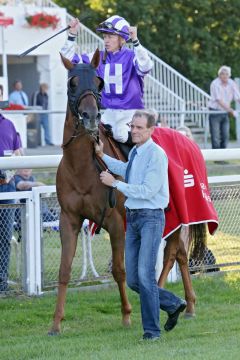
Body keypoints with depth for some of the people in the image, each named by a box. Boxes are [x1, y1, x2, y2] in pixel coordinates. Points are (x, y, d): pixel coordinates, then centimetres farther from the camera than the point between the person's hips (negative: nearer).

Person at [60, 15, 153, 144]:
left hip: (131, 112, -6)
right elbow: (68, 59, 11)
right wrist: (72, 35, 1)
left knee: (120, 135, -30)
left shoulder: (131, 57, -6)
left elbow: (145, 67, -29)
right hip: (108, 112, 6)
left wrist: (135, 41, -36)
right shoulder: (99, 58, 10)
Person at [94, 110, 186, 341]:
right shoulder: (134, 153, 11)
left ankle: (151, 330, -3)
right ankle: (174, 304, 27)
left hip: (150, 218, -8)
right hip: (132, 218, 8)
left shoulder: (156, 155, -14)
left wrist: (115, 183, -15)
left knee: (145, 275, -13)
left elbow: (147, 191, -21)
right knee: (132, 280, 8)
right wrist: (103, 157, 29)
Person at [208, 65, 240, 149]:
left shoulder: (232, 83, 0)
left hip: (225, 112, 5)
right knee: (216, 137, -7)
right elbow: (219, 101, -21)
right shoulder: (215, 84, -16)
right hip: (215, 112, -5)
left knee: (225, 136, 4)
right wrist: (231, 110, -27)